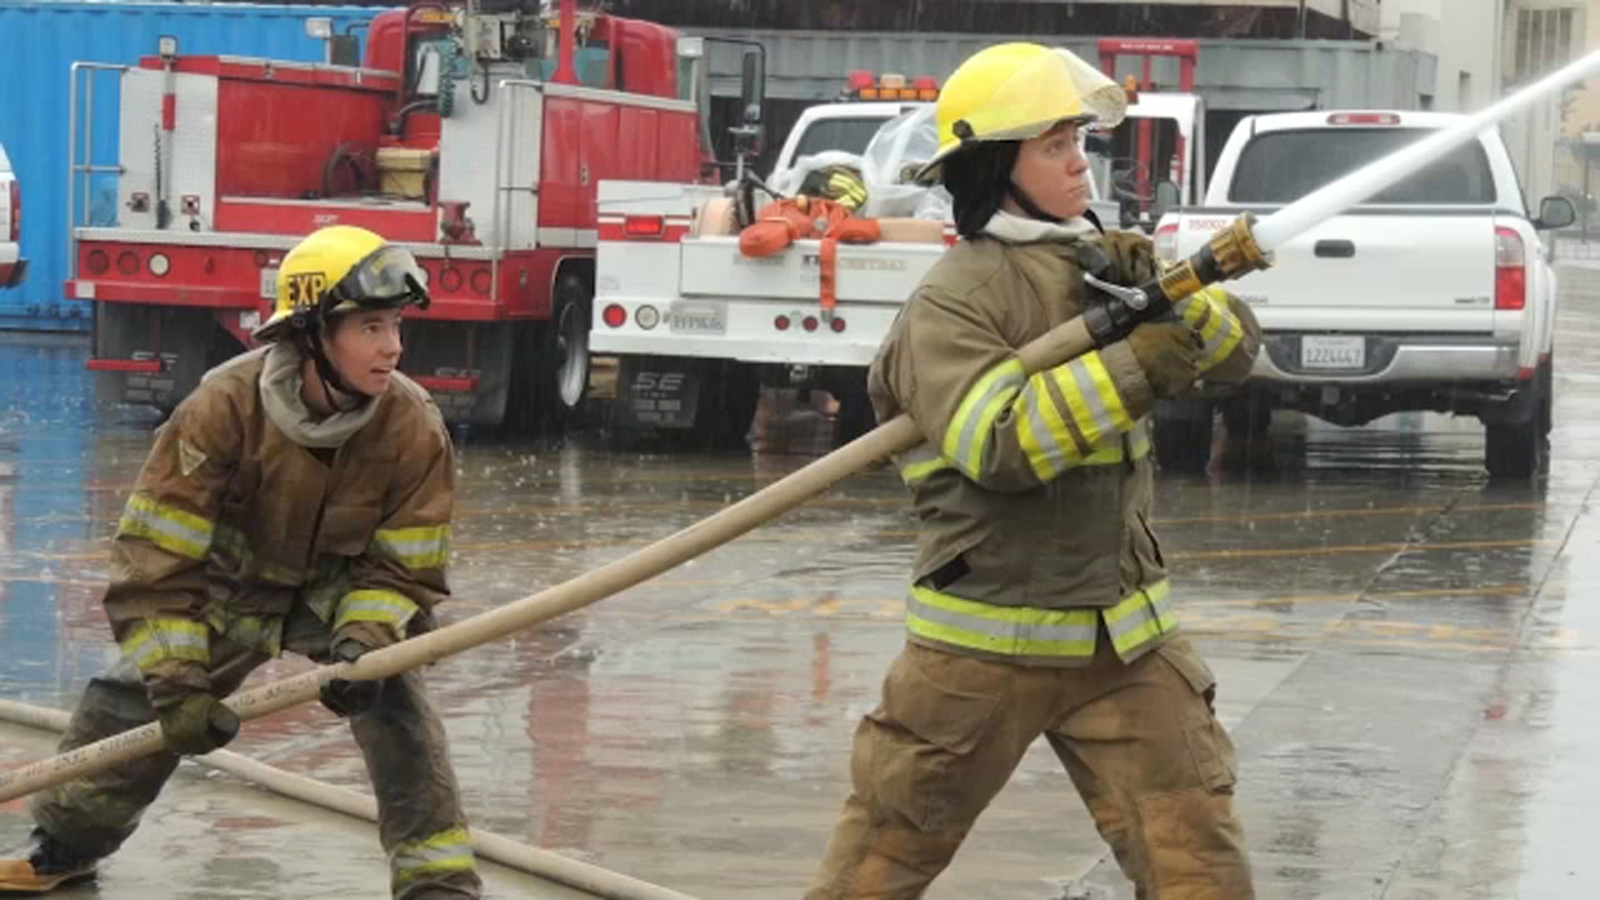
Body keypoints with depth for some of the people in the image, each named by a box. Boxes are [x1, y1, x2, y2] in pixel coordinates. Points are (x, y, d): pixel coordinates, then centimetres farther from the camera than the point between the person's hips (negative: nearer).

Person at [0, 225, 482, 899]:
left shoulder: (413, 429, -26)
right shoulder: (225, 407, -31)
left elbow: (404, 569, -15)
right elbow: (156, 557, -27)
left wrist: (364, 641, -35)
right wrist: (177, 681, -31)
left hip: (343, 586, 0)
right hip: (228, 580, 0)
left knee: (391, 699, -23)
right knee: (134, 699, 0)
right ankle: (66, 843, 27)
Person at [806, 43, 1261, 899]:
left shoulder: (1100, 266, 7)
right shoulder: (950, 303, -13)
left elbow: (1235, 345, 4)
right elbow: (1000, 444, -27)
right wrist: (1133, 370, -29)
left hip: (1124, 635, 5)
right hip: (985, 642, -5)